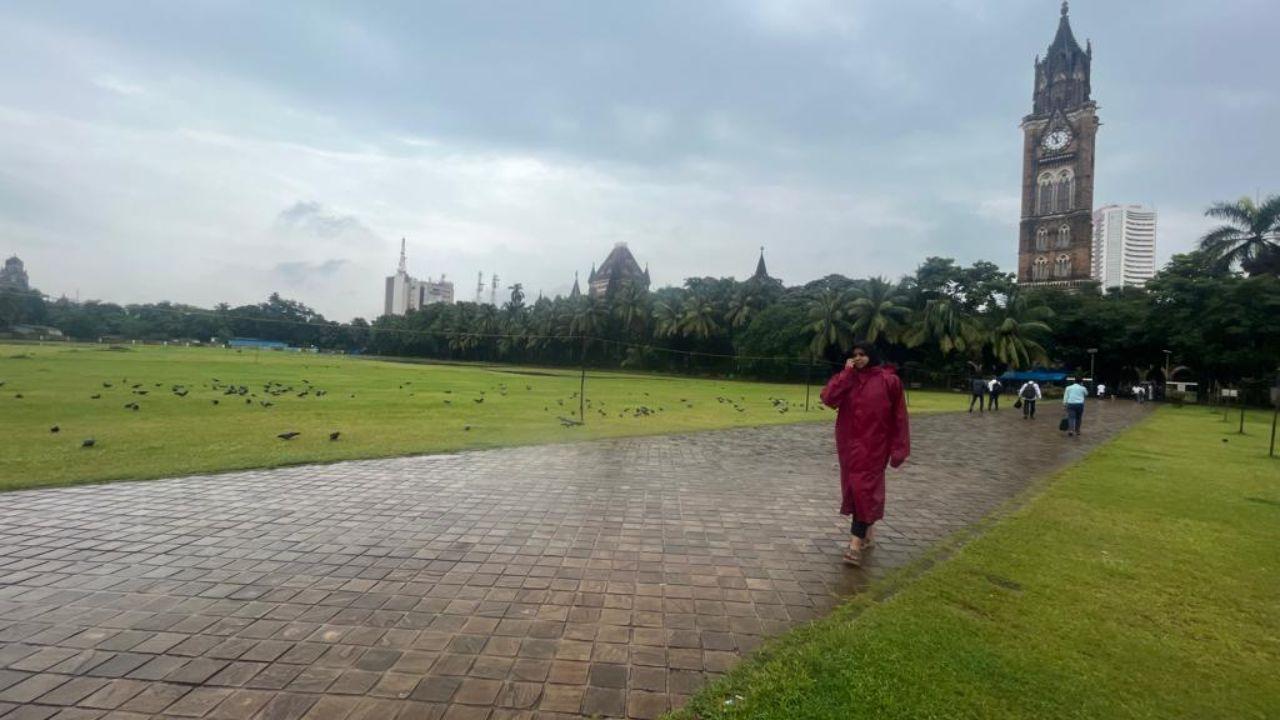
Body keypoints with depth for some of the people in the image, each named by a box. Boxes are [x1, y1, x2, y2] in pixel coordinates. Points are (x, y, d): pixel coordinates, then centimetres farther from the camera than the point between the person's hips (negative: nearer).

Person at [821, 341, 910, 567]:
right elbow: (828, 398, -12)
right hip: (849, 444, 5)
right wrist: (846, 373, -12)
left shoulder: (888, 380, -5)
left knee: (865, 489, -8)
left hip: (873, 446, -5)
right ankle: (867, 534, 31)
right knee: (854, 488, 13)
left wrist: (899, 448, -6)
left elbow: (899, 416, -3)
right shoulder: (846, 379, 6)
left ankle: (856, 544, -8)